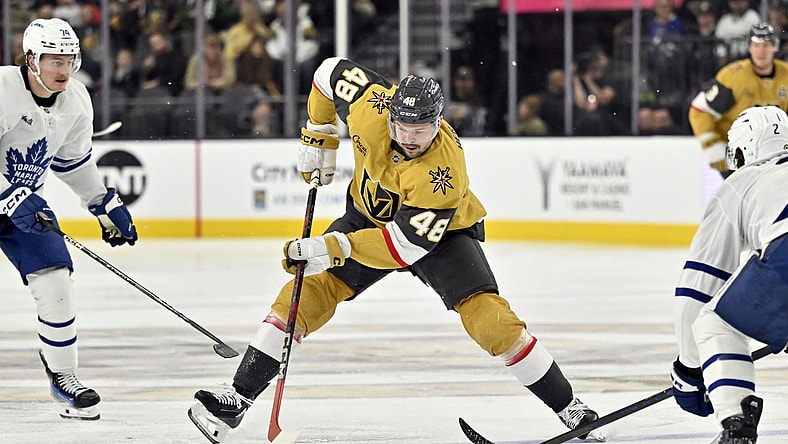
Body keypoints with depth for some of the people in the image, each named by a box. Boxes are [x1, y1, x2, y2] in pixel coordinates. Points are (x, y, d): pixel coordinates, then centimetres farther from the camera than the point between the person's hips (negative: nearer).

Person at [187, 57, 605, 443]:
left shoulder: (444, 171, -38)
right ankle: (237, 399, -7)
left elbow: (408, 244, -39)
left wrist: (336, 247, -47)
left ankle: (570, 408, -9)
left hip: (440, 233, -4)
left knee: (488, 317, -21)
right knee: (308, 291, -10)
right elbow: (331, 71, -6)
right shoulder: (371, 105, -27)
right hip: (371, 214, 4)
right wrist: (318, 139, -5)